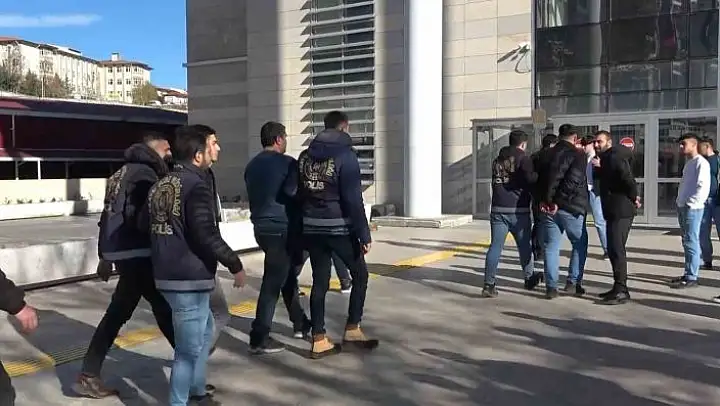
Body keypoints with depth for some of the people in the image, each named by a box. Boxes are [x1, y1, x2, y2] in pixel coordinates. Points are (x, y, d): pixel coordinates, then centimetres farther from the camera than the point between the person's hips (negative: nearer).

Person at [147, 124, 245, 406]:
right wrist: (235, 265, -13)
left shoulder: (162, 185, 11)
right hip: (190, 279, -10)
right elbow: (207, 236, -23)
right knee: (189, 349, 0)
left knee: (206, 331, 25)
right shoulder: (196, 185, -17)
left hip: (168, 274, 10)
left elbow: (147, 224, 20)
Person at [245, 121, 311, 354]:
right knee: (273, 283, -6)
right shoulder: (286, 163, -11)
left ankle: (300, 324, 30)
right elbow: (295, 194, -11)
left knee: (287, 276, 19)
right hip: (282, 228, -8)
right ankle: (259, 339, -4)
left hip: (261, 227, 8)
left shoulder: (252, 165, 12)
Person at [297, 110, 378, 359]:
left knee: (320, 282, 10)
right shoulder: (345, 154, -10)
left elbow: (299, 194, 12)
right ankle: (352, 330, 12)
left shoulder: (305, 156, 8)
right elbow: (353, 199, -15)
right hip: (339, 228, -5)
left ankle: (319, 341, 12)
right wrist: (364, 234, -12)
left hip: (312, 228, 6)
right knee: (360, 275, 12)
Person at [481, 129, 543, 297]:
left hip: (498, 209, 4)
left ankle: (489, 284, -7)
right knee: (524, 246, 13)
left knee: (495, 246, 0)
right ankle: (529, 279, 29)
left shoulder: (497, 160, 14)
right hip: (518, 210, -4)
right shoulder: (523, 158, -5)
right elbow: (530, 177, -20)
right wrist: (541, 175, -2)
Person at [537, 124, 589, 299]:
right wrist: (557, 202, -16)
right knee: (579, 244, 14)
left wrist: (544, 200, 3)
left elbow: (537, 178, 8)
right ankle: (573, 282, 10)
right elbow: (572, 181, -19)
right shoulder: (577, 154, -7)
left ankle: (551, 286, 7)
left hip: (547, 208, 5)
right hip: (570, 208, -4)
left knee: (550, 247, 8)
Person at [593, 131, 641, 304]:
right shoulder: (606, 158, 18)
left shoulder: (614, 157, -13)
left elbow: (627, 177, -24)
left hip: (621, 210, -10)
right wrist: (599, 168, 1)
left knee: (617, 249, -10)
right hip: (614, 210, 10)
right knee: (613, 249, 14)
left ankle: (621, 290, -7)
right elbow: (603, 178, 17)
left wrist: (633, 197, -13)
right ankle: (618, 287, 21)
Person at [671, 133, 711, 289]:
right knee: (687, 242, 12)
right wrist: (679, 201, 14)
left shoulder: (701, 162, -10)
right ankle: (689, 274, 18)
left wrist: (691, 204, -18)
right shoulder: (688, 162, 18)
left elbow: (703, 187, -17)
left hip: (692, 208, -9)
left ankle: (691, 278, -5)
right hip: (683, 207, 9)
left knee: (691, 242, -7)